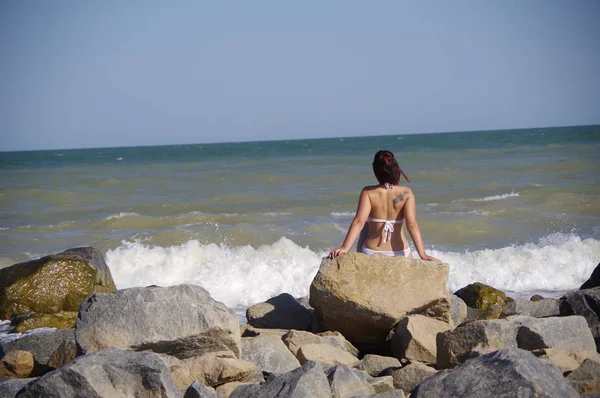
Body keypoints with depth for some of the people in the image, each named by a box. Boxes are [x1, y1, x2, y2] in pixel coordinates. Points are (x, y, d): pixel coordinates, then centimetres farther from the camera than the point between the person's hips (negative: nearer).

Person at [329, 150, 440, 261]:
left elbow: (359, 222, -18)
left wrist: (344, 248, -22)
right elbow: (412, 225, -16)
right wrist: (422, 255, -19)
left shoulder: (368, 192, -8)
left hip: (372, 254, -1)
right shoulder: (406, 193, -8)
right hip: (399, 253, 1)